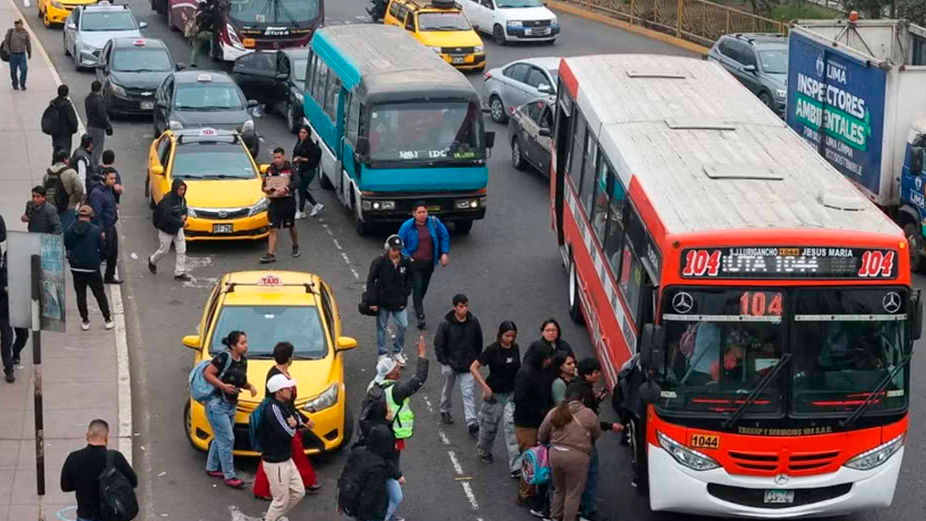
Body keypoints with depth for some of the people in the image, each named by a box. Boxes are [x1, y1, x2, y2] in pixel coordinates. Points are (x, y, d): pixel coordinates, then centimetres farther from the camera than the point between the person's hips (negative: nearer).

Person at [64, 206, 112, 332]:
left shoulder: (69, 231, -6)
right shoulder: (96, 230, -13)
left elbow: (66, 247, 4)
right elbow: (103, 248, -6)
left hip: (76, 268, 2)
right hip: (92, 268, -2)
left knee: (80, 295, 13)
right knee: (100, 294, 10)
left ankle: (85, 321, 16)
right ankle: (107, 320, 16)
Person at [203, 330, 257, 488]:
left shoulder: (243, 361, 5)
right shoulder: (224, 358, -19)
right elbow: (207, 373, -18)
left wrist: (249, 386, -2)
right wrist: (223, 386, -25)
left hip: (231, 404, 8)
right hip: (217, 404, -8)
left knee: (220, 439, 18)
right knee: (227, 440, -6)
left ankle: (212, 468, 35)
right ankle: (229, 476, 2)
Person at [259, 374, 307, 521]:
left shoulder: (285, 405, 5)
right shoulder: (273, 409, -25)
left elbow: (299, 420, 10)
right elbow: (288, 433, -26)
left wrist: (294, 422, -13)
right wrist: (292, 424, -5)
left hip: (286, 459, 9)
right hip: (275, 463, -9)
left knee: (298, 492, 16)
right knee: (282, 500, 1)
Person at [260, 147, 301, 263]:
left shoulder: (290, 169, -6)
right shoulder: (270, 170, 5)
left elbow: (297, 182, -21)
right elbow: (264, 184, 9)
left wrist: (286, 188, -38)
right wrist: (266, 189, -15)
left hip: (288, 202, -2)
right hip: (275, 202, 2)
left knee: (291, 226, 15)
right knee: (273, 229, -4)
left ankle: (295, 246, 40)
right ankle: (270, 254, -6)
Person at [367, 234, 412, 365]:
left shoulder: (406, 262, -4)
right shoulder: (379, 262, -13)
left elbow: (409, 279, 13)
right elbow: (370, 281, -9)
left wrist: (406, 293, 2)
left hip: (399, 301, 3)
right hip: (382, 301, -2)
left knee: (403, 325, 0)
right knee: (381, 327, 8)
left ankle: (397, 352, 20)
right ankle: (382, 354, 22)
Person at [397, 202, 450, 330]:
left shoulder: (434, 223, -5)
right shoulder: (407, 226, -11)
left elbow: (444, 237, 7)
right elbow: (400, 244, -3)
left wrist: (444, 253, -1)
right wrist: (406, 257, -14)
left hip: (429, 262, 3)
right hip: (415, 262, -3)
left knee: (424, 287, 17)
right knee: (417, 288, -11)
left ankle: (417, 306, 44)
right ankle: (420, 316, -12)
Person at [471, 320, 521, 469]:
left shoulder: (515, 349, 0)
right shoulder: (492, 349, -14)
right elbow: (473, 367, -14)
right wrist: (485, 386, -17)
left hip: (511, 394, 3)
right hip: (494, 394, -3)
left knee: (512, 426, -7)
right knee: (489, 425, 13)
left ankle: (515, 465, -9)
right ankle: (484, 451, 42)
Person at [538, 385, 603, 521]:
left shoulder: (553, 412, 7)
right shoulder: (589, 414, -2)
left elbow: (541, 436, 14)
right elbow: (597, 434, 12)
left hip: (555, 454, 4)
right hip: (577, 456, -4)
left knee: (559, 489, 23)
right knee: (573, 493, 9)